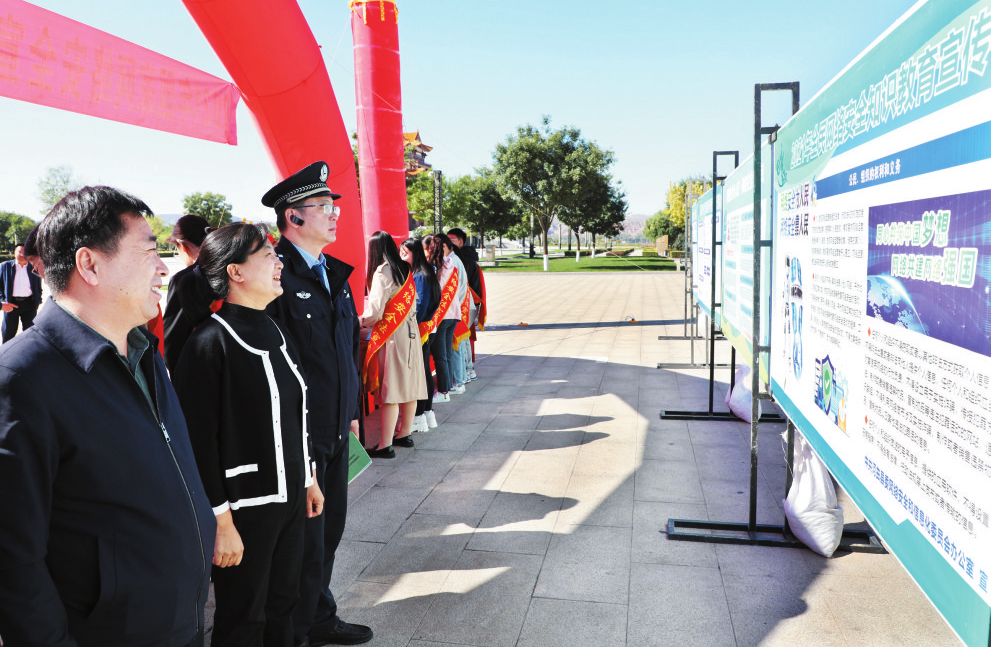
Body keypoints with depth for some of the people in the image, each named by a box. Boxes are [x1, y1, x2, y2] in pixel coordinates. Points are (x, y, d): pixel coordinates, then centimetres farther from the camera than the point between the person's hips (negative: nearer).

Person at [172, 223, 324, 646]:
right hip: (244, 508, -7)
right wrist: (221, 523, -17)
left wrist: (308, 479, 18)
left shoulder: (275, 333, 6)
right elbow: (199, 442, -18)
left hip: (290, 498, 7)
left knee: (282, 605, 20)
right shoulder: (210, 343, -18)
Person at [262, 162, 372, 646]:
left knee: (329, 530, 21)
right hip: (298, 437, -8)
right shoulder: (275, 275, -17)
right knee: (305, 541, 5)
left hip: (335, 429, 9)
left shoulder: (335, 274, 11)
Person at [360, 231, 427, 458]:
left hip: (391, 336, -8)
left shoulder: (382, 272, -12)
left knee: (389, 389, -7)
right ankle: (405, 434, 24)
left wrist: (360, 321, 3)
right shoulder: (405, 270, 11)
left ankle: (386, 445, -5)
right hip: (410, 332, 8)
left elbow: (376, 311, -17)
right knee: (409, 384, 12)